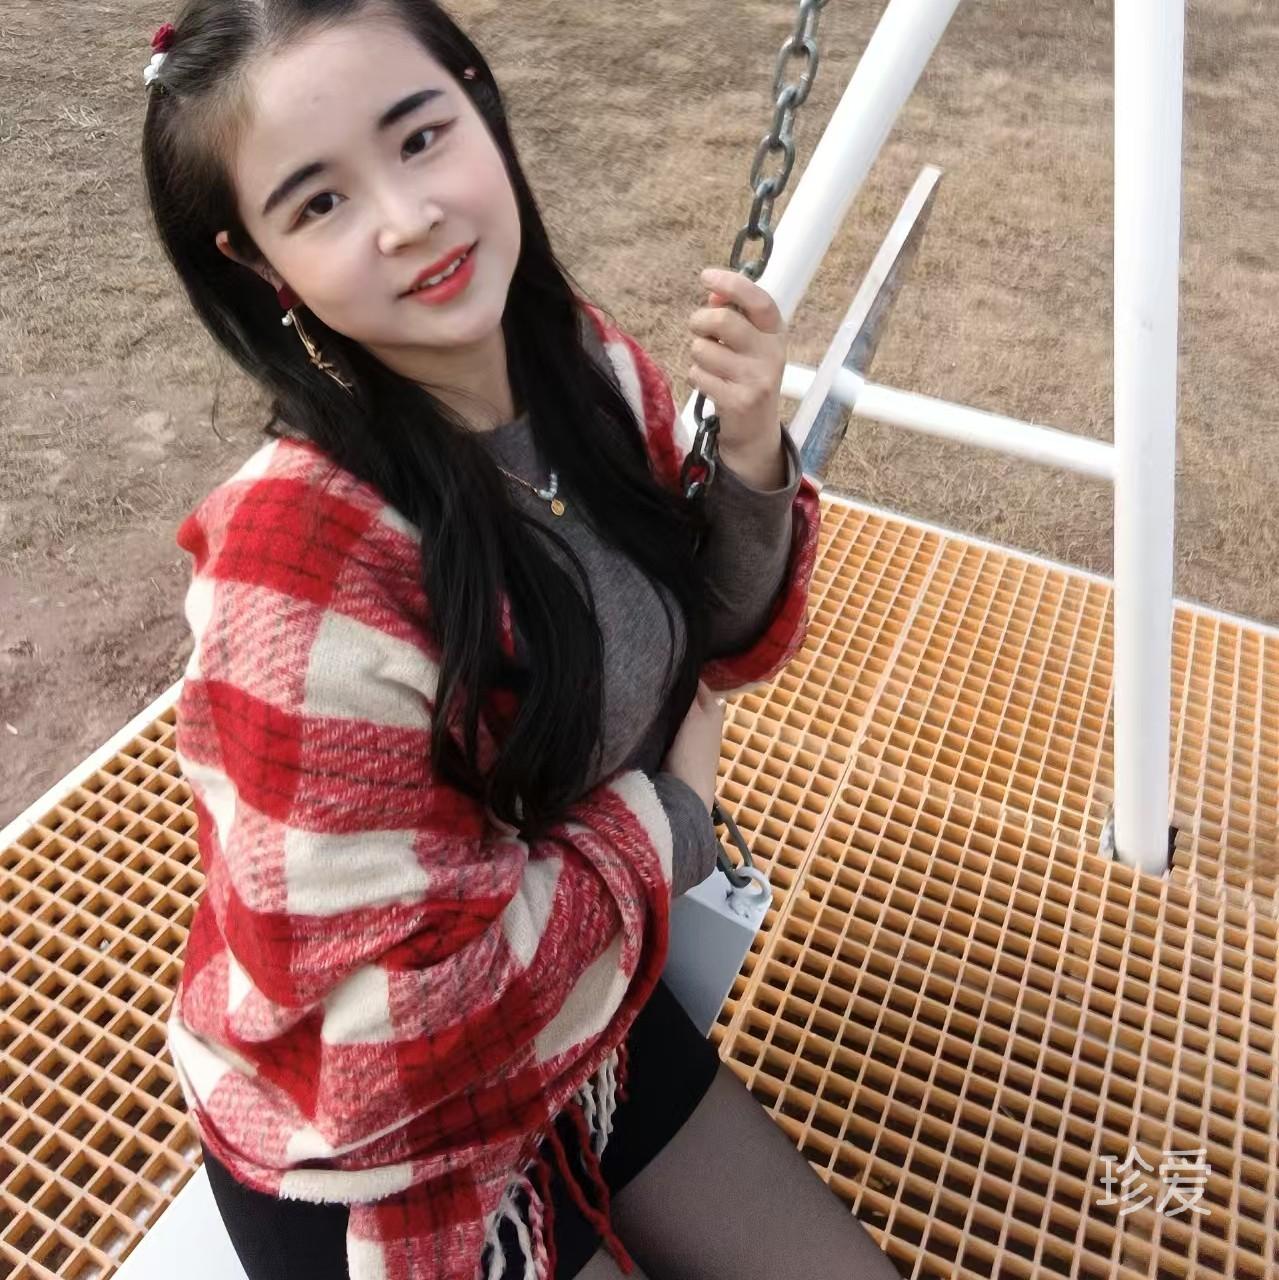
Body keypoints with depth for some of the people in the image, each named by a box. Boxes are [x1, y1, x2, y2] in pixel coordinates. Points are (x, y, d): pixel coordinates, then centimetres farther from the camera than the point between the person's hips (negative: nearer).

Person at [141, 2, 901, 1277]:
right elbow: (412, 995, -26)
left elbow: (714, 642, 1)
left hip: (592, 1016, 6)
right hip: (374, 1151, -5)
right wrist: (666, 809, -16)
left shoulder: (585, 361, -12)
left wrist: (749, 452, -18)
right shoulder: (298, 555, -33)